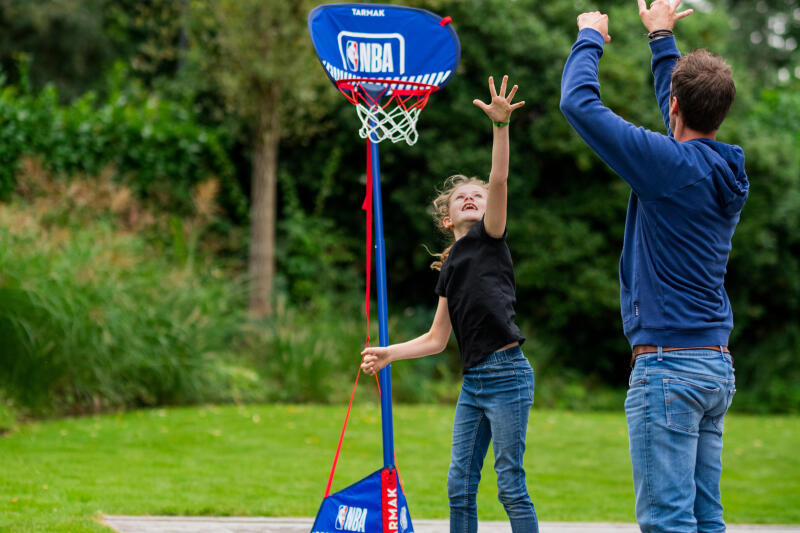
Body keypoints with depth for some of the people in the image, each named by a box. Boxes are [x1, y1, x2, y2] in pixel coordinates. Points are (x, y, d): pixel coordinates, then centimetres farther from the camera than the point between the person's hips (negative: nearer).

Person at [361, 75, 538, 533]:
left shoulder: (490, 237, 1)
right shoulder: (450, 266, 17)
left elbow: (500, 181, -17)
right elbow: (437, 339, 21)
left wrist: (501, 125, -29)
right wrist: (388, 353, 14)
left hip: (507, 374, -7)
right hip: (473, 381, 7)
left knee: (511, 483, -6)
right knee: (460, 484, 7)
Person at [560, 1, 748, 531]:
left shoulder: (669, 164, -13)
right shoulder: (727, 170, 10)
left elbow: (579, 103, -10)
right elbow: (684, 124, 31)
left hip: (669, 364, -8)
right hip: (718, 367, 9)